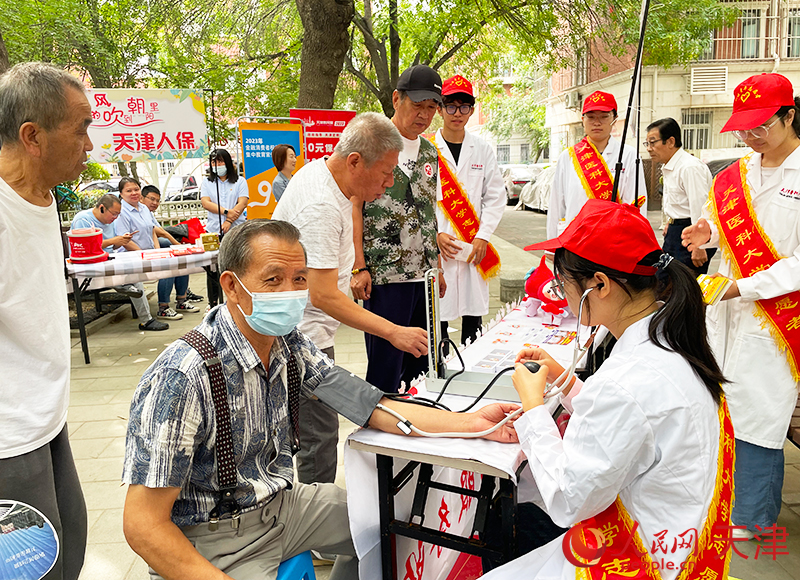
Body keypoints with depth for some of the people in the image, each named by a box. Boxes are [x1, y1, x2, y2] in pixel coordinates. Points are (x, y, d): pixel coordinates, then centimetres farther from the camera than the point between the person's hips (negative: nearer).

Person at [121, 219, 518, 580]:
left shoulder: (290, 346, -4)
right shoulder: (181, 378, -27)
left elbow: (372, 408, -6)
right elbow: (143, 524, -24)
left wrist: (471, 422, -16)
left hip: (280, 505, 7)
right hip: (211, 542, -7)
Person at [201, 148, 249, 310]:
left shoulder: (239, 182, 11)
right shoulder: (207, 183, 16)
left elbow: (242, 202, -2)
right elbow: (205, 202, 1)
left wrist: (229, 220, -15)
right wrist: (226, 211, -14)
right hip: (213, 231, 2)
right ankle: (213, 303, 11)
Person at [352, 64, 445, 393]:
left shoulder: (430, 152, 14)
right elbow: (353, 206, -9)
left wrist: (438, 267, 16)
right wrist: (359, 268, -15)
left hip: (425, 276, 6)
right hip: (384, 275, -6)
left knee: (422, 363, 13)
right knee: (385, 365, 1)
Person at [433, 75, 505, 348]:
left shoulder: (483, 149, 9)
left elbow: (496, 196, 8)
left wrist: (482, 236, -4)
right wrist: (436, 234, -10)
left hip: (475, 247, 2)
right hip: (436, 248, -2)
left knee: (474, 310, 7)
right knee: (437, 313, 0)